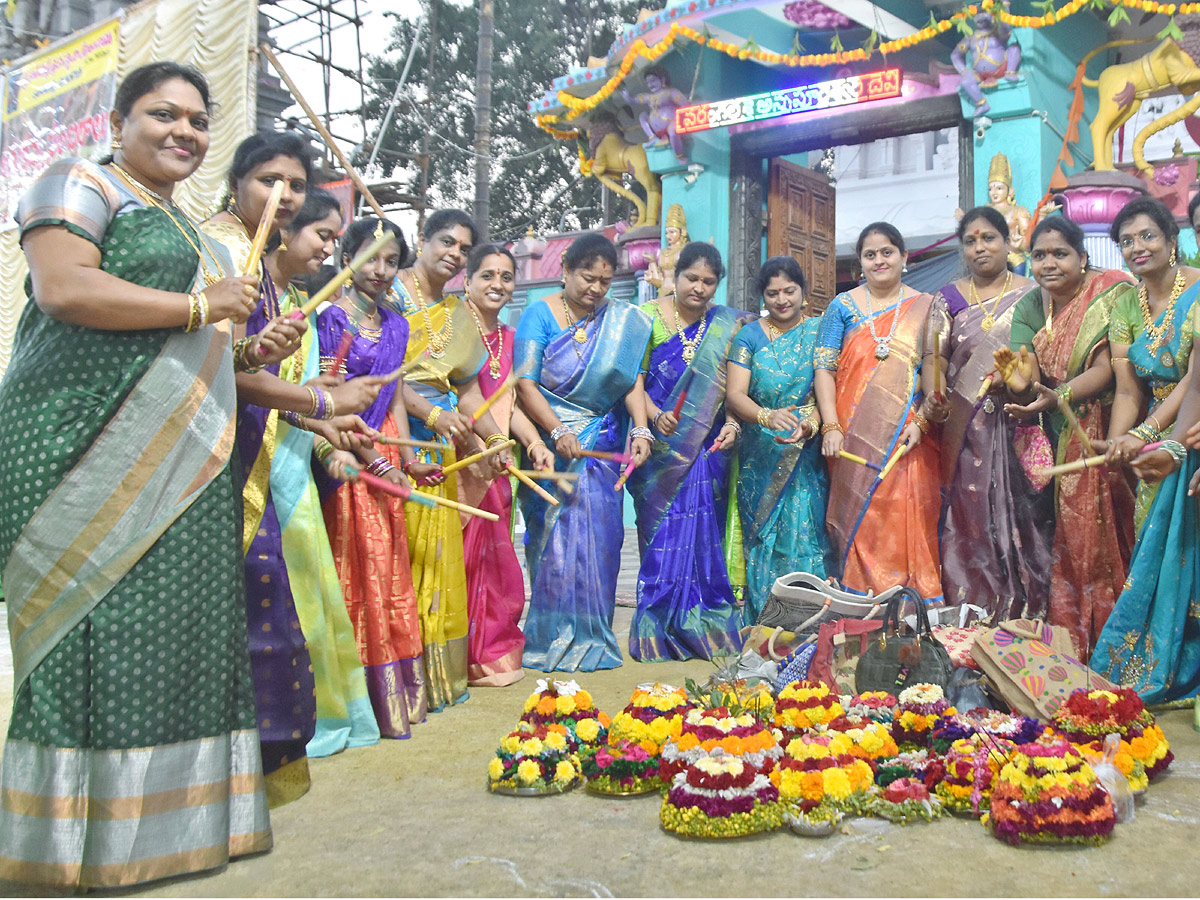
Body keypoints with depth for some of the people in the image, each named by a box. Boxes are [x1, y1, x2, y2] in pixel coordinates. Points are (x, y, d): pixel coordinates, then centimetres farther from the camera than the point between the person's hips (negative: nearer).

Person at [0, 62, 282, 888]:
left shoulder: (191, 232, 27)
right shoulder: (80, 185, 2)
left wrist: (256, 354, 11)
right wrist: (200, 307, -12)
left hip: (182, 464, 8)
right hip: (91, 442, -8)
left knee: (178, 623, 4)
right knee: (98, 628, -7)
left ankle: (168, 813, 11)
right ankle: (78, 829, 3)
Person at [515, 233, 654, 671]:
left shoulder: (620, 319, 7)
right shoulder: (540, 315, -3)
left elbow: (632, 378, 1)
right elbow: (525, 385, -10)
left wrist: (640, 428, -15)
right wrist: (558, 432, -21)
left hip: (602, 447, 3)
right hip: (552, 446, -3)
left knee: (599, 537, 1)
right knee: (555, 540, -4)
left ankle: (592, 638, 13)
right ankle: (552, 638, 6)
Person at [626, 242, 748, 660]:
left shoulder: (728, 326, 9)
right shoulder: (648, 318, 3)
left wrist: (734, 423, -11)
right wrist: (654, 415, -19)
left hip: (707, 447, 2)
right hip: (660, 448, -1)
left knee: (702, 534, 0)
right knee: (664, 534, -2)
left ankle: (703, 629, 12)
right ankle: (658, 636, 7)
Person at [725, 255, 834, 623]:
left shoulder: (820, 331, 8)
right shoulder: (749, 337, 6)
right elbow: (735, 394, -6)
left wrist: (810, 424, -21)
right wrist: (767, 417, -26)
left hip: (809, 456, 0)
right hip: (761, 458, 0)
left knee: (806, 534, -6)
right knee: (764, 539, -1)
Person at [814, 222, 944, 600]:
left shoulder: (925, 308, 9)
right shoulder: (843, 306, 9)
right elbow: (824, 369, 3)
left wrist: (921, 421, -9)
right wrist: (831, 427, -8)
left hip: (908, 441, 0)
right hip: (854, 440, 0)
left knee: (909, 523, -4)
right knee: (860, 524, 0)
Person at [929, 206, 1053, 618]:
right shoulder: (949, 298, 12)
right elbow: (933, 357, 0)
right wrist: (934, 399, -19)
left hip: (1019, 428, -1)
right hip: (965, 432, 1)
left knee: (1019, 521, -3)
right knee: (969, 519, -1)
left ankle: (1023, 614, 4)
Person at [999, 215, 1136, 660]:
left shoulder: (1112, 292, -9)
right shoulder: (1029, 308, 5)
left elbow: (1107, 366, -18)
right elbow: (1029, 386, -3)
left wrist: (1058, 397, -33)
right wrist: (1021, 386, -27)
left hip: (1106, 436, -4)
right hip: (1063, 445, 4)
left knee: (1107, 536, -5)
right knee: (1070, 540, 5)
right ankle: (1071, 645, 15)